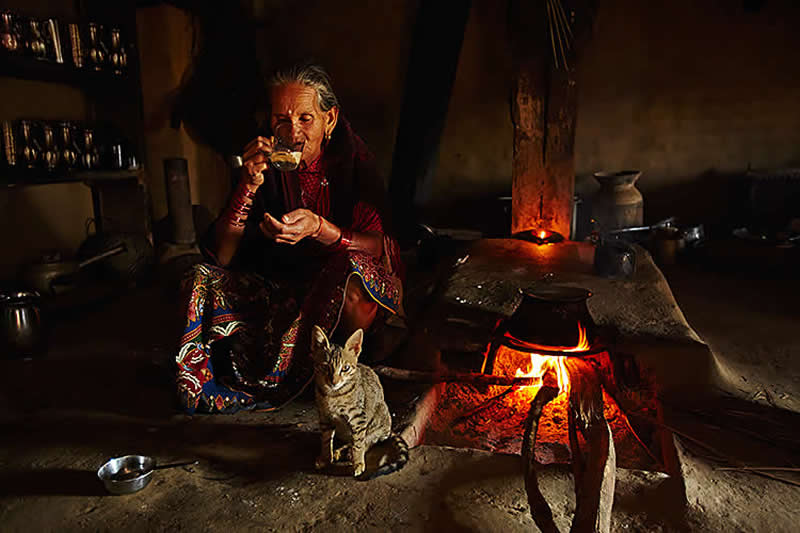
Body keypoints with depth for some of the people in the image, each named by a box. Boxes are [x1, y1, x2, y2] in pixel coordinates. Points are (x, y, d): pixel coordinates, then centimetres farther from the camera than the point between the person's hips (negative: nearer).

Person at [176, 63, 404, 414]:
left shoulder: (353, 160, -10)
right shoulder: (265, 165, -5)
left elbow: (377, 246, -18)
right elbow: (220, 257, -11)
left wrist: (319, 228, -36)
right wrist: (249, 184, -25)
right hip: (282, 290, 3)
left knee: (349, 268, -36)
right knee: (201, 281, -16)